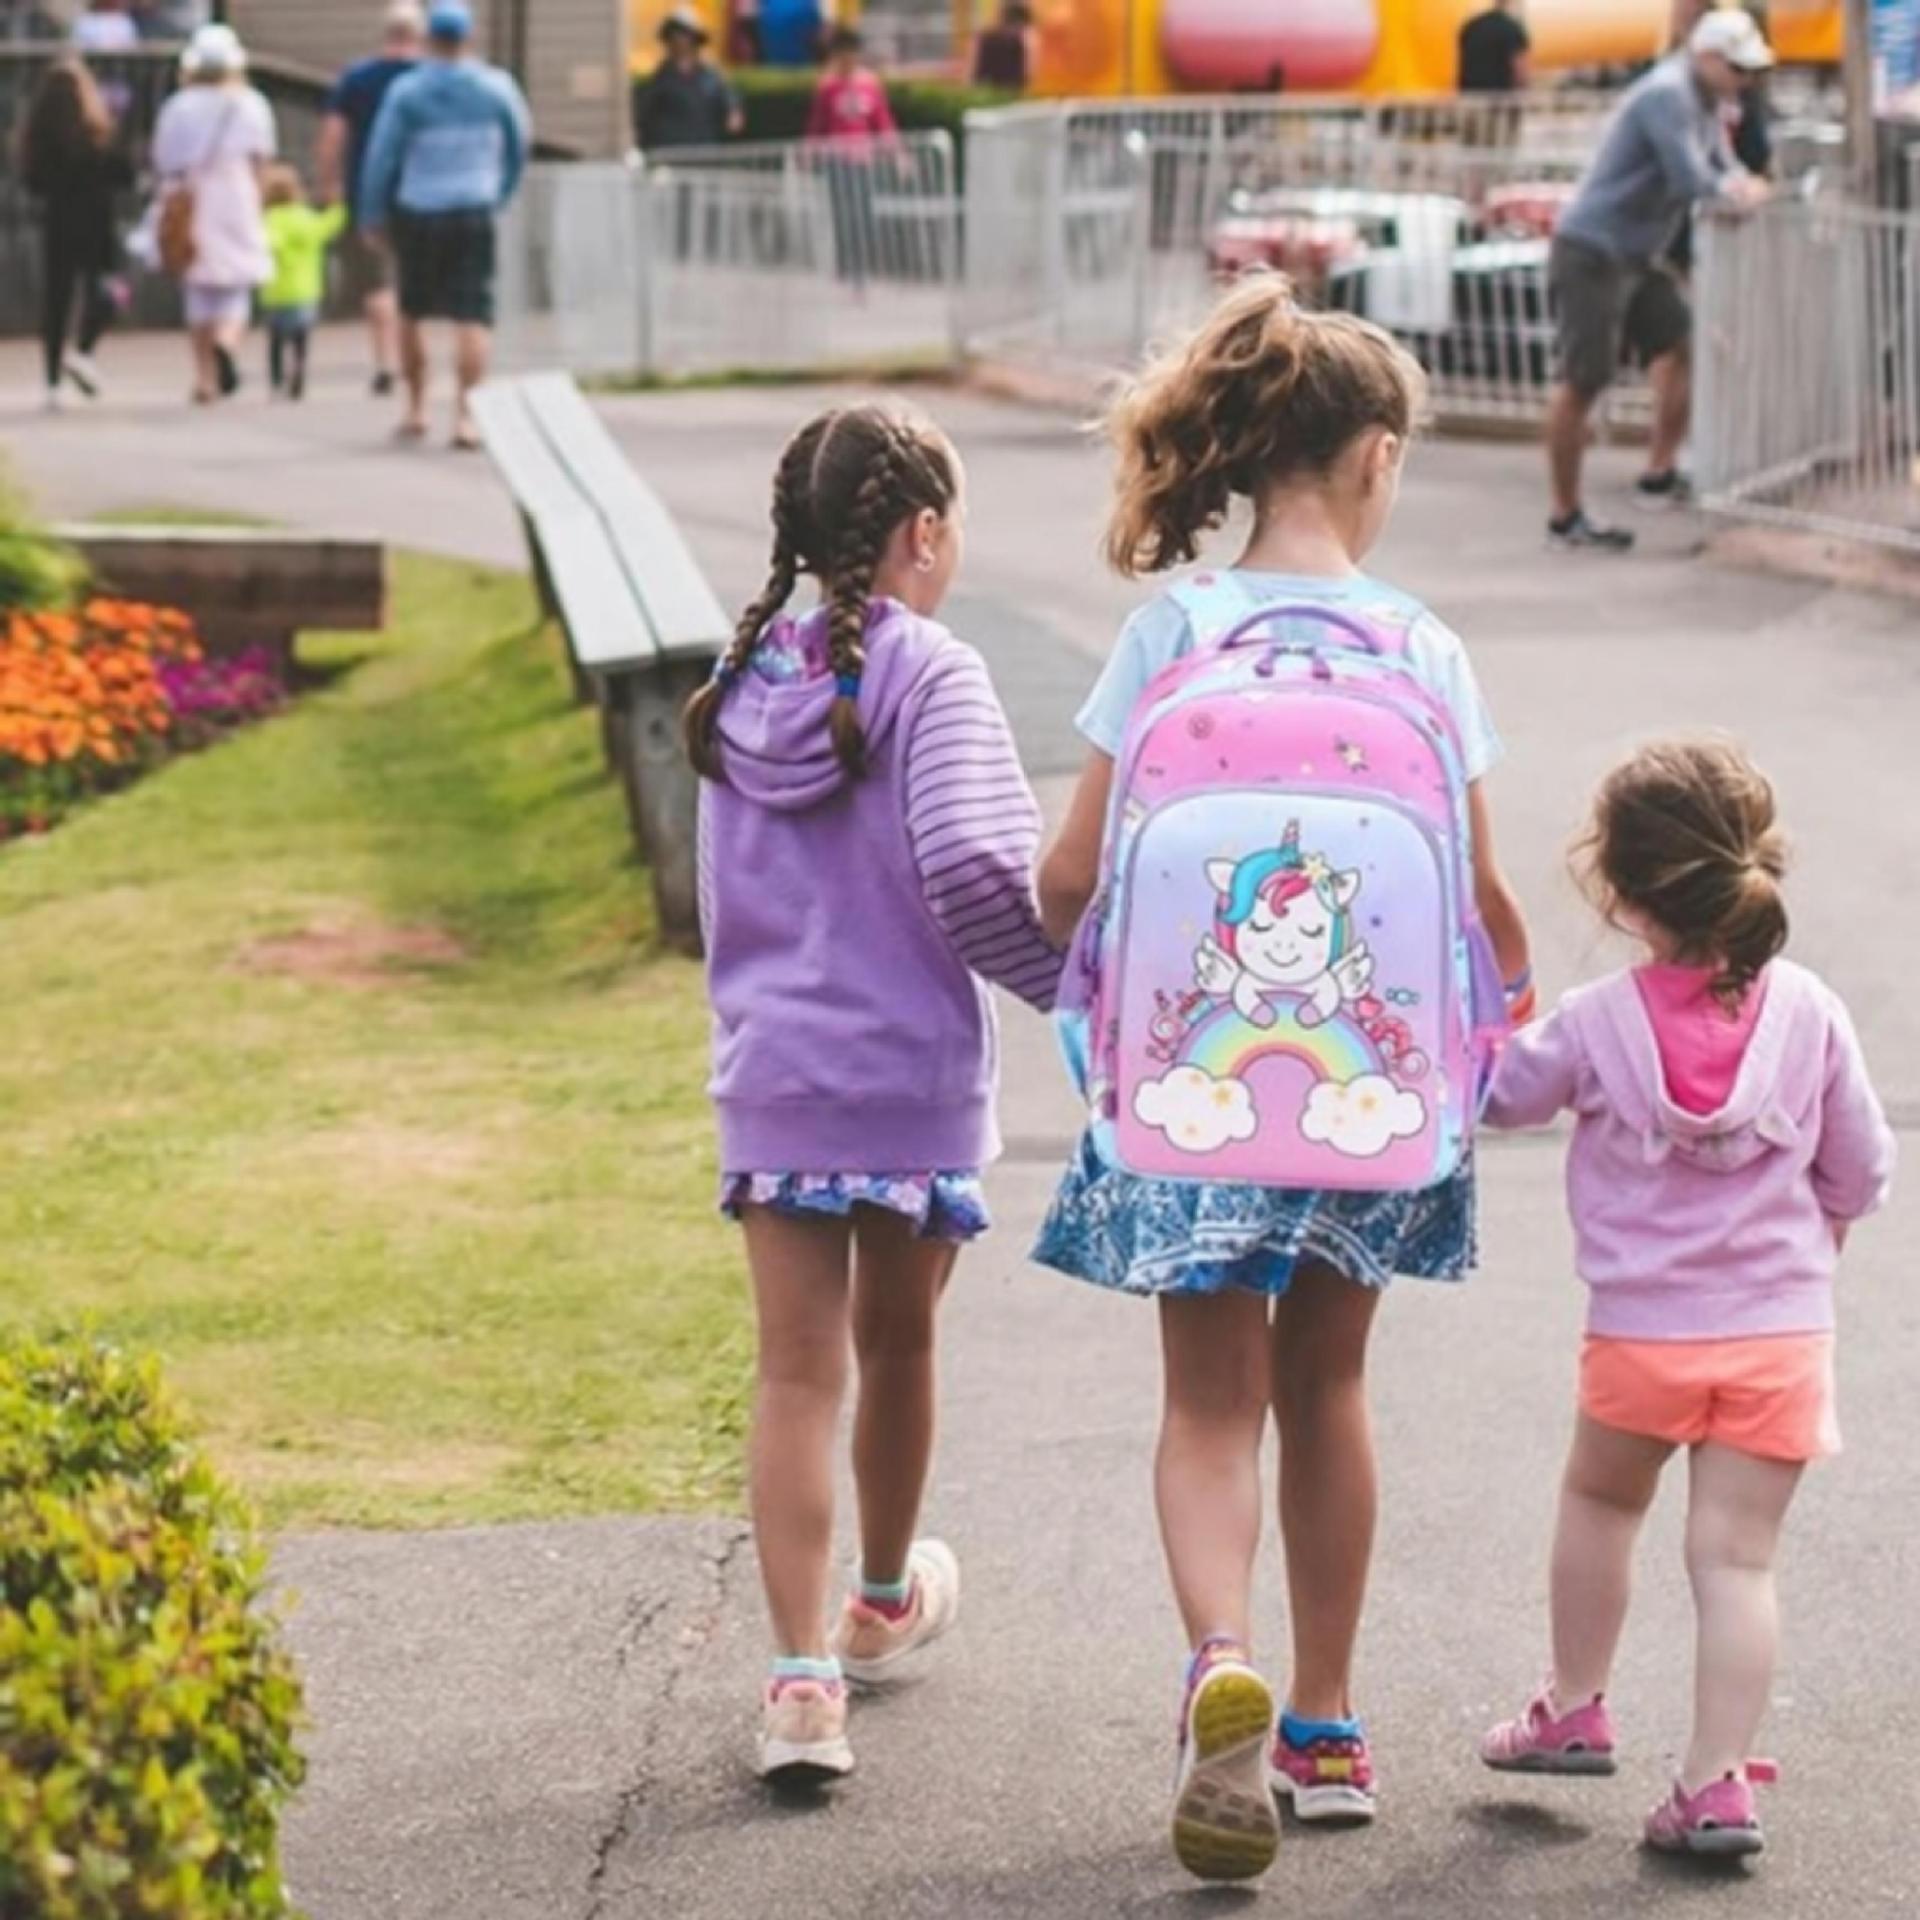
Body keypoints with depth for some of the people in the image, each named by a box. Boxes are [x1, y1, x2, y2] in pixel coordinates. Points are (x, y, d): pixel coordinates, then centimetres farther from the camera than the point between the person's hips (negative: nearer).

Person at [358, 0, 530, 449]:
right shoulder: (495, 88, -2)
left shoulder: (406, 92, -7)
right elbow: (519, 143, 12)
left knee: (412, 314, 18)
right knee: (474, 316, -3)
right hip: (474, 214, 0)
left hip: (417, 215, 0)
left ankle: (416, 409, 23)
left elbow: (382, 158, -5)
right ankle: (465, 414, -16)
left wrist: (372, 217, 6)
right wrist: (501, 193, 28)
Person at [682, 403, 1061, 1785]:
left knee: (799, 1370, 1)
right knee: (896, 1340, 18)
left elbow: (729, 888, 11)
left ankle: (804, 1675, -10)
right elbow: (973, 869, -24)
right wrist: (1064, 977, -9)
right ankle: (885, 1604, 39)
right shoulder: (930, 676, -13)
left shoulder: (747, 682, 6)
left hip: (769, 1071, 3)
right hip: (916, 1074, -3)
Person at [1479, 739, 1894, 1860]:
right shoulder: (1809, 1013, -6)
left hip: (1643, 1331, -1)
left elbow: (1499, 1091, 8)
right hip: (1783, 1327, 1)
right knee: (1738, 1555, 2)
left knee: (1600, 1501, 25)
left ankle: (1576, 1711, 35)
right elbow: (1862, 1166, 4)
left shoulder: (1595, 1026, -11)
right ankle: (1719, 1781, -3)